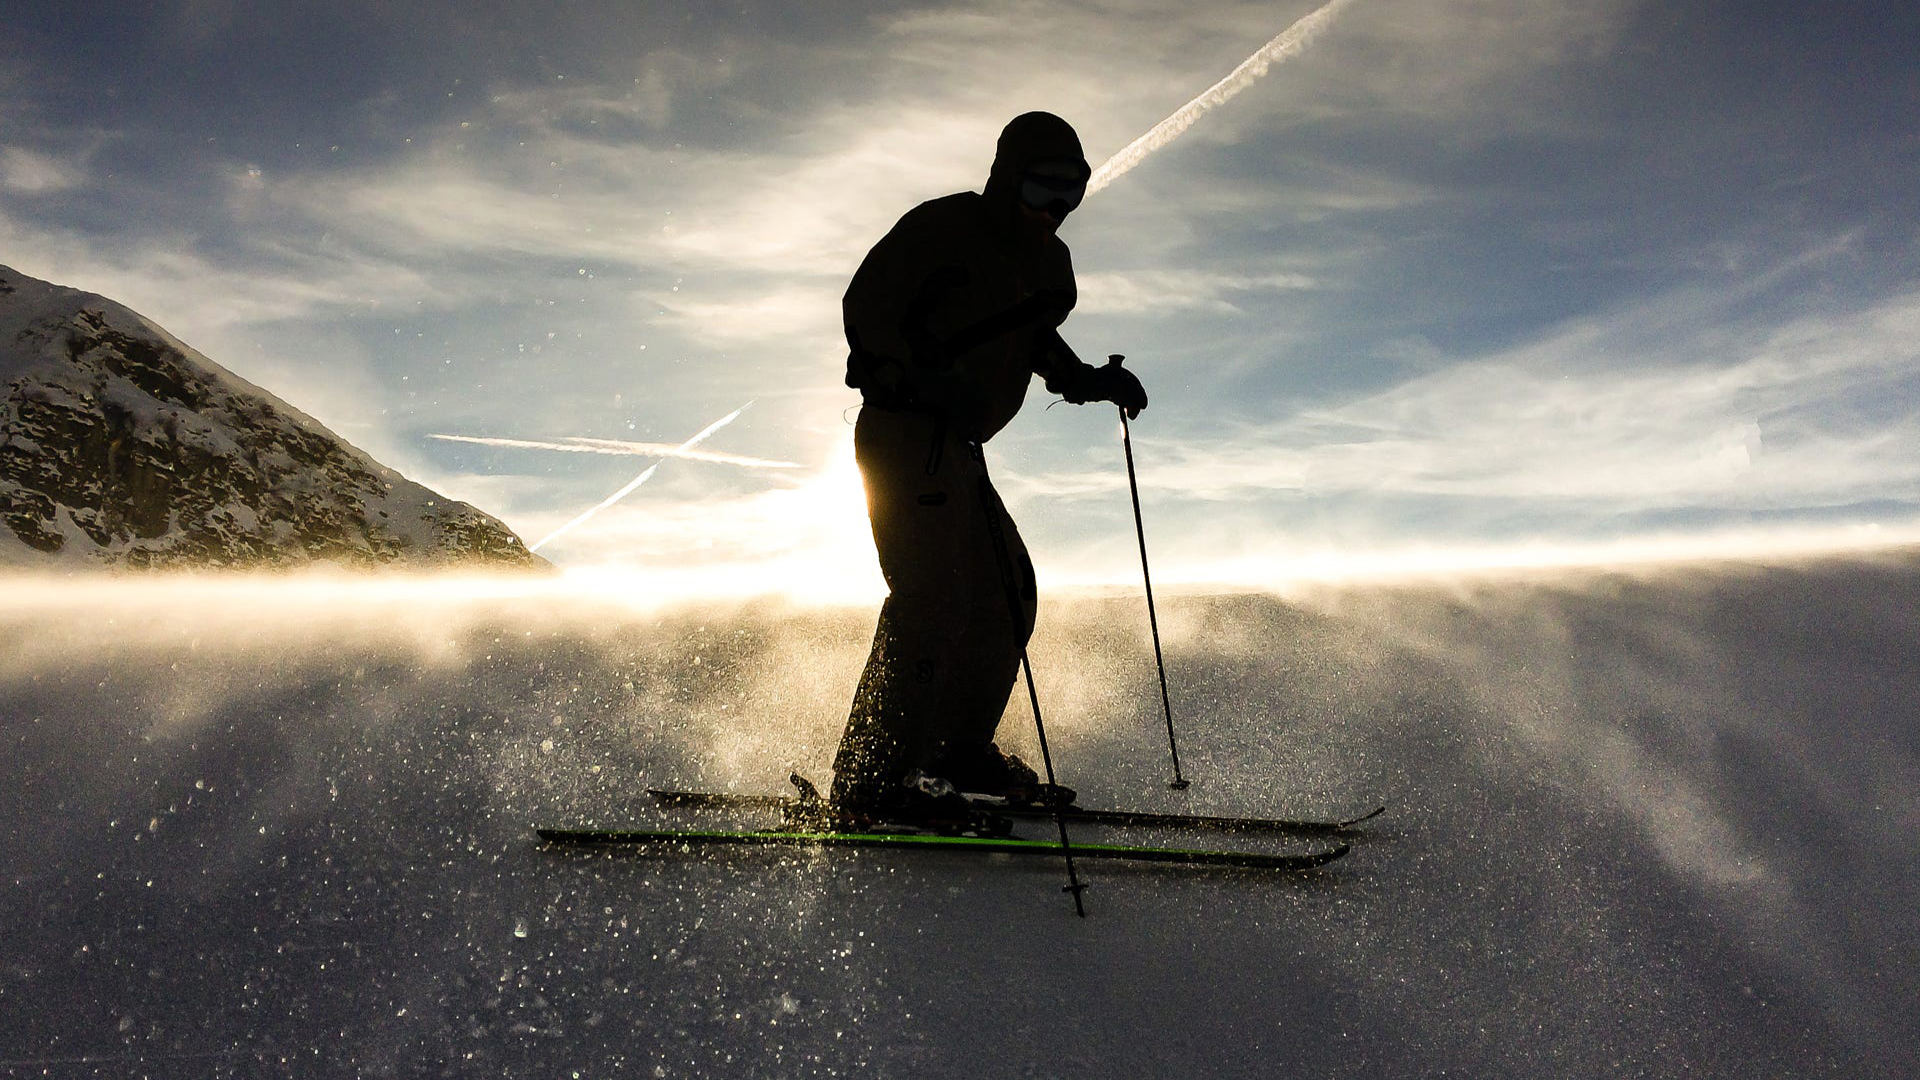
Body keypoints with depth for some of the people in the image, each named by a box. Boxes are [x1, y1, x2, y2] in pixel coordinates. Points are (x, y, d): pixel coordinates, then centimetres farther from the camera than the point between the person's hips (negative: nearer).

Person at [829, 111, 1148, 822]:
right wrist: (927, 380, -28)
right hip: (905, 432, -9)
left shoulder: (1047, 262, 18)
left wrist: (1091, 380, 12)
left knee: (1008, 592, 8)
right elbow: (866, 305, -13)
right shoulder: (944, 226, -7)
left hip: (955, 445, 9)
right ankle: (871, 778, -14)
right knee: (934, 595, -18)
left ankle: (960, 748, 22)